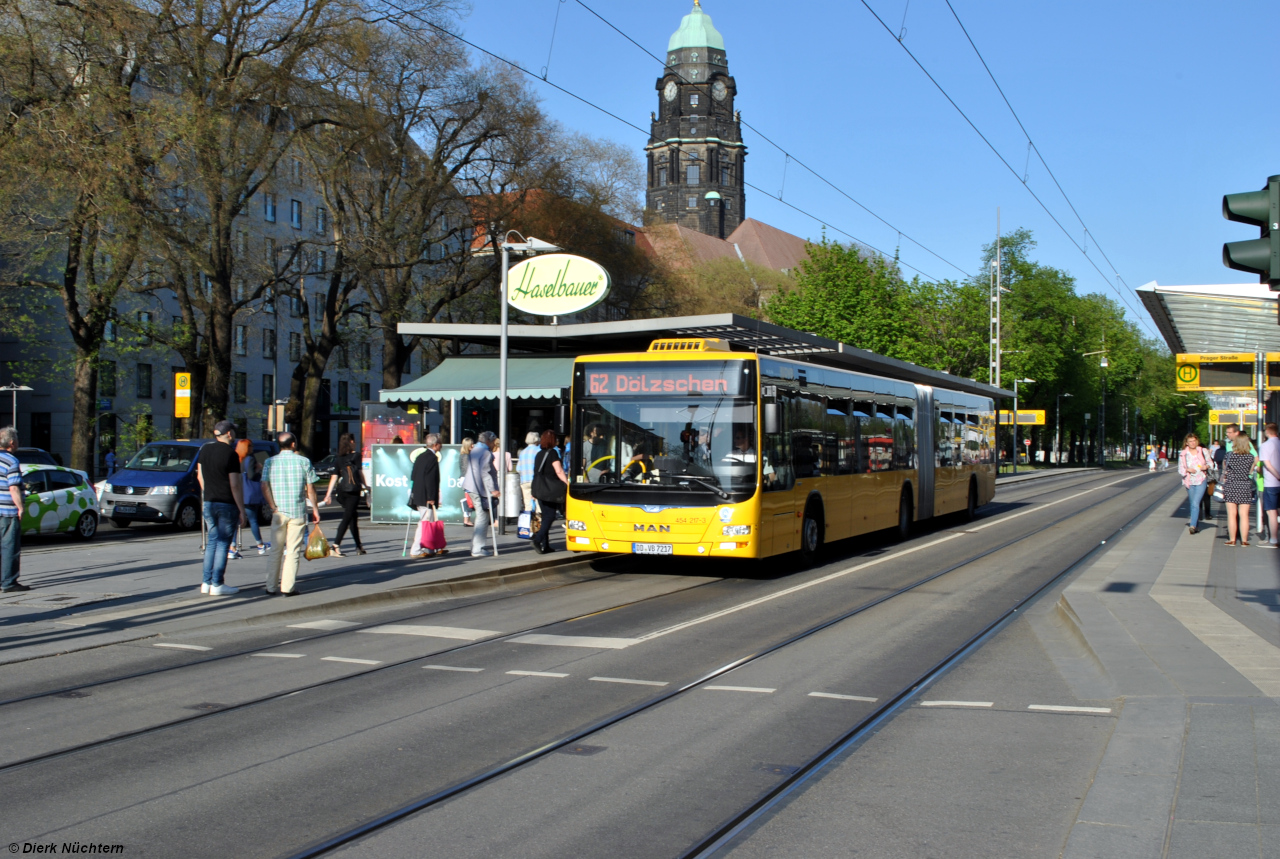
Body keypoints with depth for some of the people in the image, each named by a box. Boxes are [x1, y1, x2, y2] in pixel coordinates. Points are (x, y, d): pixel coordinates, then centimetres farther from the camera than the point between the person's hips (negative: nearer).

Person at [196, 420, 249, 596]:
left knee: (212, 541, 15)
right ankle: (217, 584, 1)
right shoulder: (230, 454, -14)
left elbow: (200, 475, 15)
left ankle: (206, 582, 16)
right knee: (223, 544, 0)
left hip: (208, 503, 6)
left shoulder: (204, 450, 6)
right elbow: (235, 485, -16)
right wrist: (242, 511, -12)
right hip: (227, 504, -6)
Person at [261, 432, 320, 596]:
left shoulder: (270, 462, 4)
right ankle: (288, 587, -2)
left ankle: (272, 586, 14)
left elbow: (265, 486, -6)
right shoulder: (304, 461, 0)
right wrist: (315, 508, 7)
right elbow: (310, 489, -1)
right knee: (293, 550, 2)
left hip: (278, 512, 2)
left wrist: (274, 508, -6)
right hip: (298, 511, -2)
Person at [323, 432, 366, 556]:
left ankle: (359, 547, 23)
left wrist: (329, 494, 5)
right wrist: (364, 486, 17)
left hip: (341, 490, 5)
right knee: (347, 518, -7)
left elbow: (334, 477, 4)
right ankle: (335, 545, -18)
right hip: (353, 491, -5)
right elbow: (360, 473, 1)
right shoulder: (356, 456, -3)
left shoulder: (338, 459, 8)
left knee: (353, 518, 15)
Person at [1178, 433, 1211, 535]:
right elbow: (1180, 469, 3)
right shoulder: (1183, 454, 2)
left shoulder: (1203, 451, 3)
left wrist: (1206, 466, -10)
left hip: (1201, 481, -2)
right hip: (1190, 482, 2)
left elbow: (1210, 462, 12)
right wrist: (1187, 469, -17)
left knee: (1195, 503, -16)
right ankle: (1197, 525, 22)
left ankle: (1193, 525, -20)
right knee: (1193, 504, 9)